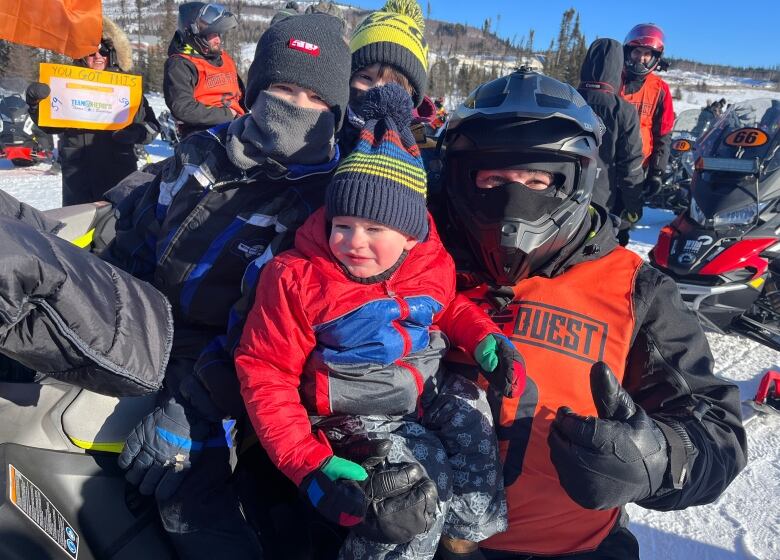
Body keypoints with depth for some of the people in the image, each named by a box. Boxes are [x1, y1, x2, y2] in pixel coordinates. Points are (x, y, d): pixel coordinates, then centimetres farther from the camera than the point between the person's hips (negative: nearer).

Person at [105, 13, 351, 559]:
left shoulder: (329, 199, -10)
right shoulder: (202, 154, 7)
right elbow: (131, 243, 16)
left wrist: (194, 408, -22)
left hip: (209, 365, -6)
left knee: (192, 497, -24)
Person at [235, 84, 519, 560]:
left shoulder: (434, 266, -3)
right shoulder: (298, 277, -15)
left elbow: (449, 307, 20)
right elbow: (267, 372, -11)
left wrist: (484, 337, -4)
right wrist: (307, 461, -20)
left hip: (428, 390, 5)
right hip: (357, 412, -4)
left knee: (468, 409, -18)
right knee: (423, 468, -22)